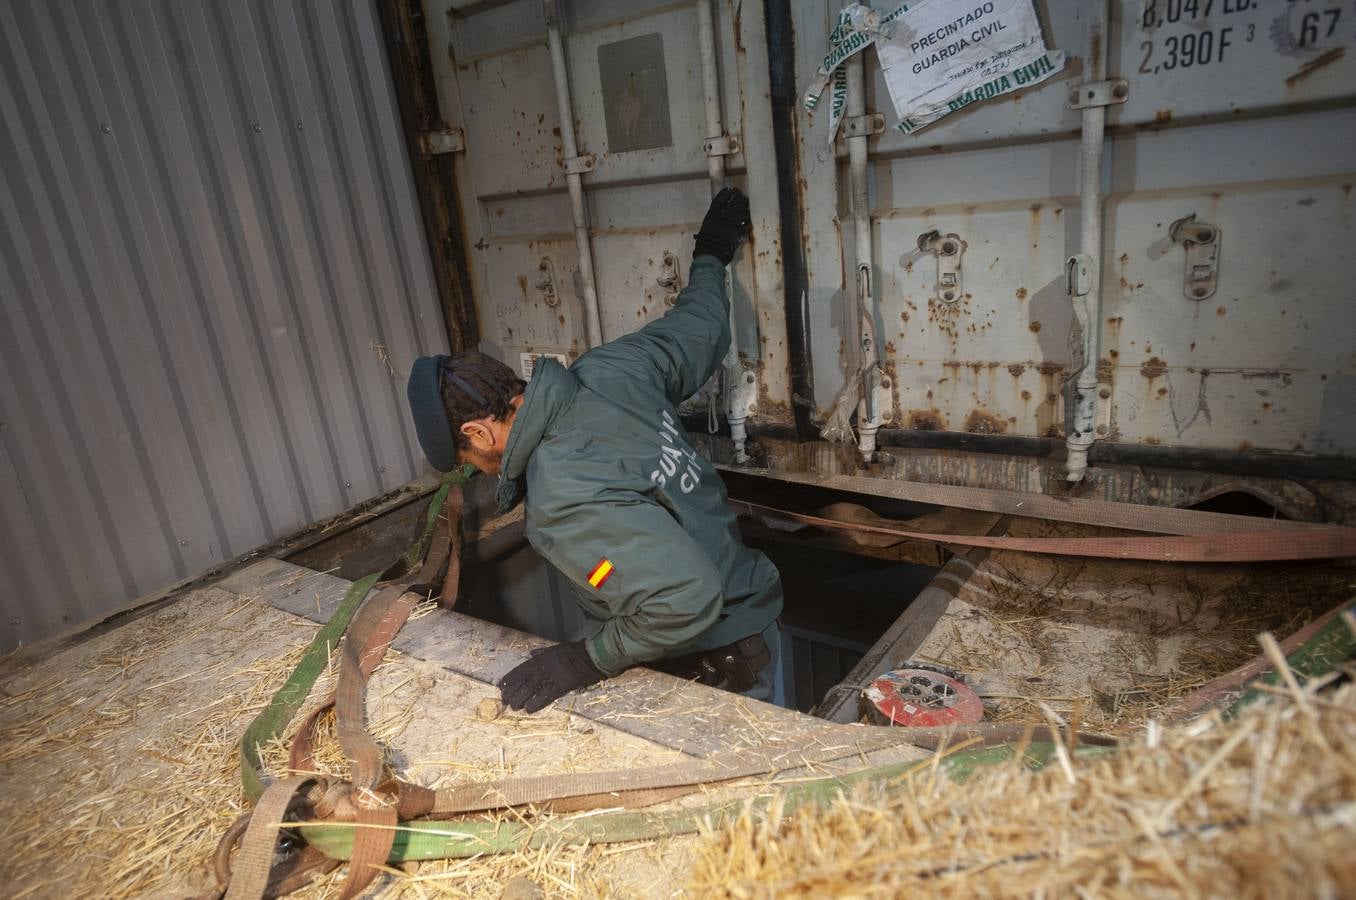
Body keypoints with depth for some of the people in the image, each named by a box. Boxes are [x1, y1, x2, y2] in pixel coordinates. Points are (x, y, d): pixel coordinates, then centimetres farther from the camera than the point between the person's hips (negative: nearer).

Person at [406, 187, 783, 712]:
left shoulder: (565, 503, -33)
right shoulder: (611, 370, -10)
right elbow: (699, 324, 7)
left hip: (720, 673, -8)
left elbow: (685, 600, -37)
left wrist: (586, 660, -22)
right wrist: (709, 258, 28)